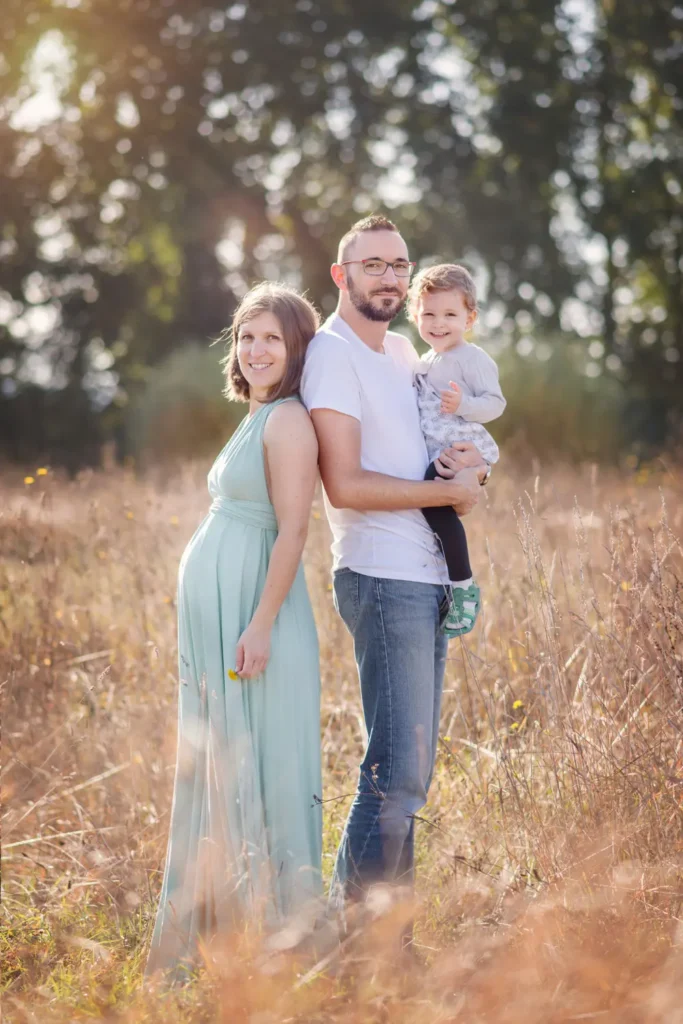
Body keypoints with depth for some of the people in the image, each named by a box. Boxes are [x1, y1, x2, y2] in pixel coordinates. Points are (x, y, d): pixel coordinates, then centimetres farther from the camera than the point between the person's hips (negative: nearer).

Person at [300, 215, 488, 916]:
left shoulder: (403, 350, 17)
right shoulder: (332, 353, -10)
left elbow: (444, 433, 27)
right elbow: (345, 485, -18)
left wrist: (469, 458, 2)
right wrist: (452, 490, -11)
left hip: (429, 580, 9)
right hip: (383, 577, -9)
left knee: (409, 770, 11)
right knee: (398, 774, -12)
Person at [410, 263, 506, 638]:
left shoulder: (472, 358, -5)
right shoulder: (425, 362, 22)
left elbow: (495, 402, -13)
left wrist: (463, 404, -28)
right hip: (434, 454, 10)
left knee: (435, 503, -27)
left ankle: (463, 586, -21)